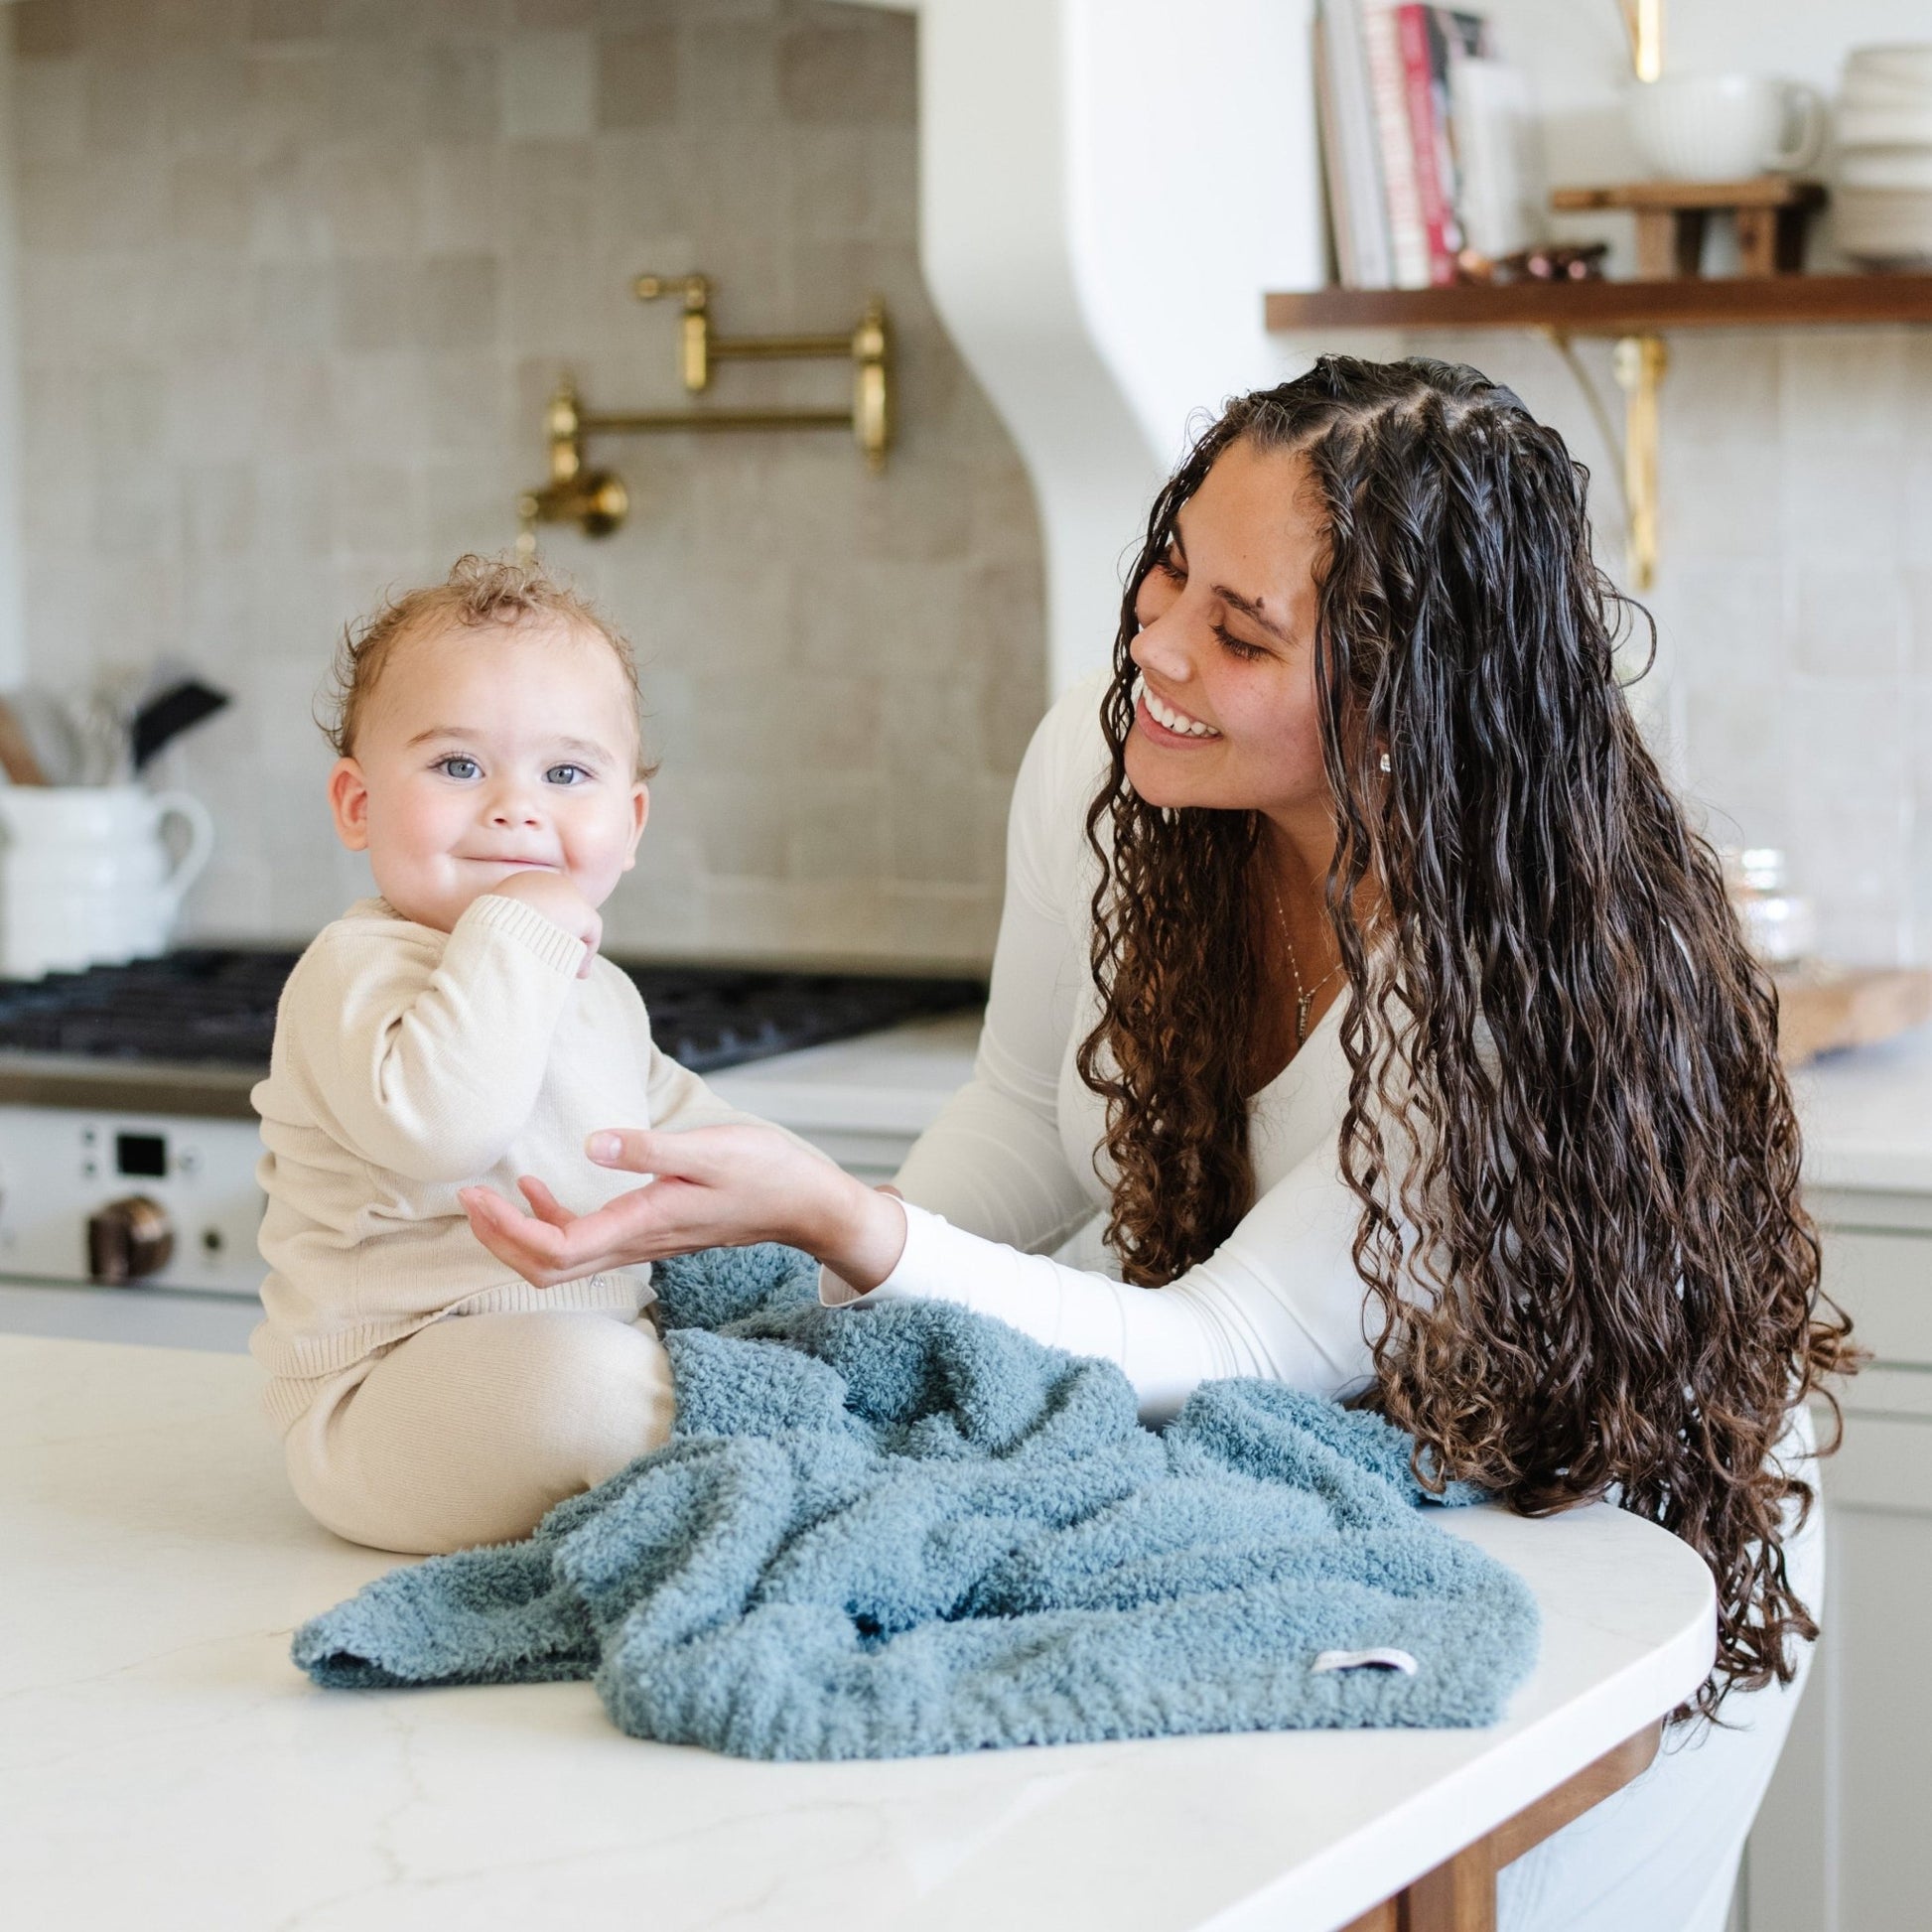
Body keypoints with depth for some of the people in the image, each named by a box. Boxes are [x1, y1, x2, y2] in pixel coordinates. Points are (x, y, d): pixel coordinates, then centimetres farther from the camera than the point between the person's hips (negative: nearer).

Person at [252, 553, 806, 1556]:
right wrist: (516, 933, -31)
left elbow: (666, 1113, 33)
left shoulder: (598, 991, 14)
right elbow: (432, 1122, -37)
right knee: (575, 1374, -35)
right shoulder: (358, 971, -16)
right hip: (386, 1395, -9)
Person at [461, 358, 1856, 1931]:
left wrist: (833, 1219, -45)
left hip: (1597, 1543, -4)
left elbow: (1217, 1358, -31)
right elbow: (1031, 1116, 4)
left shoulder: (1539, 976, -33)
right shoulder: (1100, 761, -15)